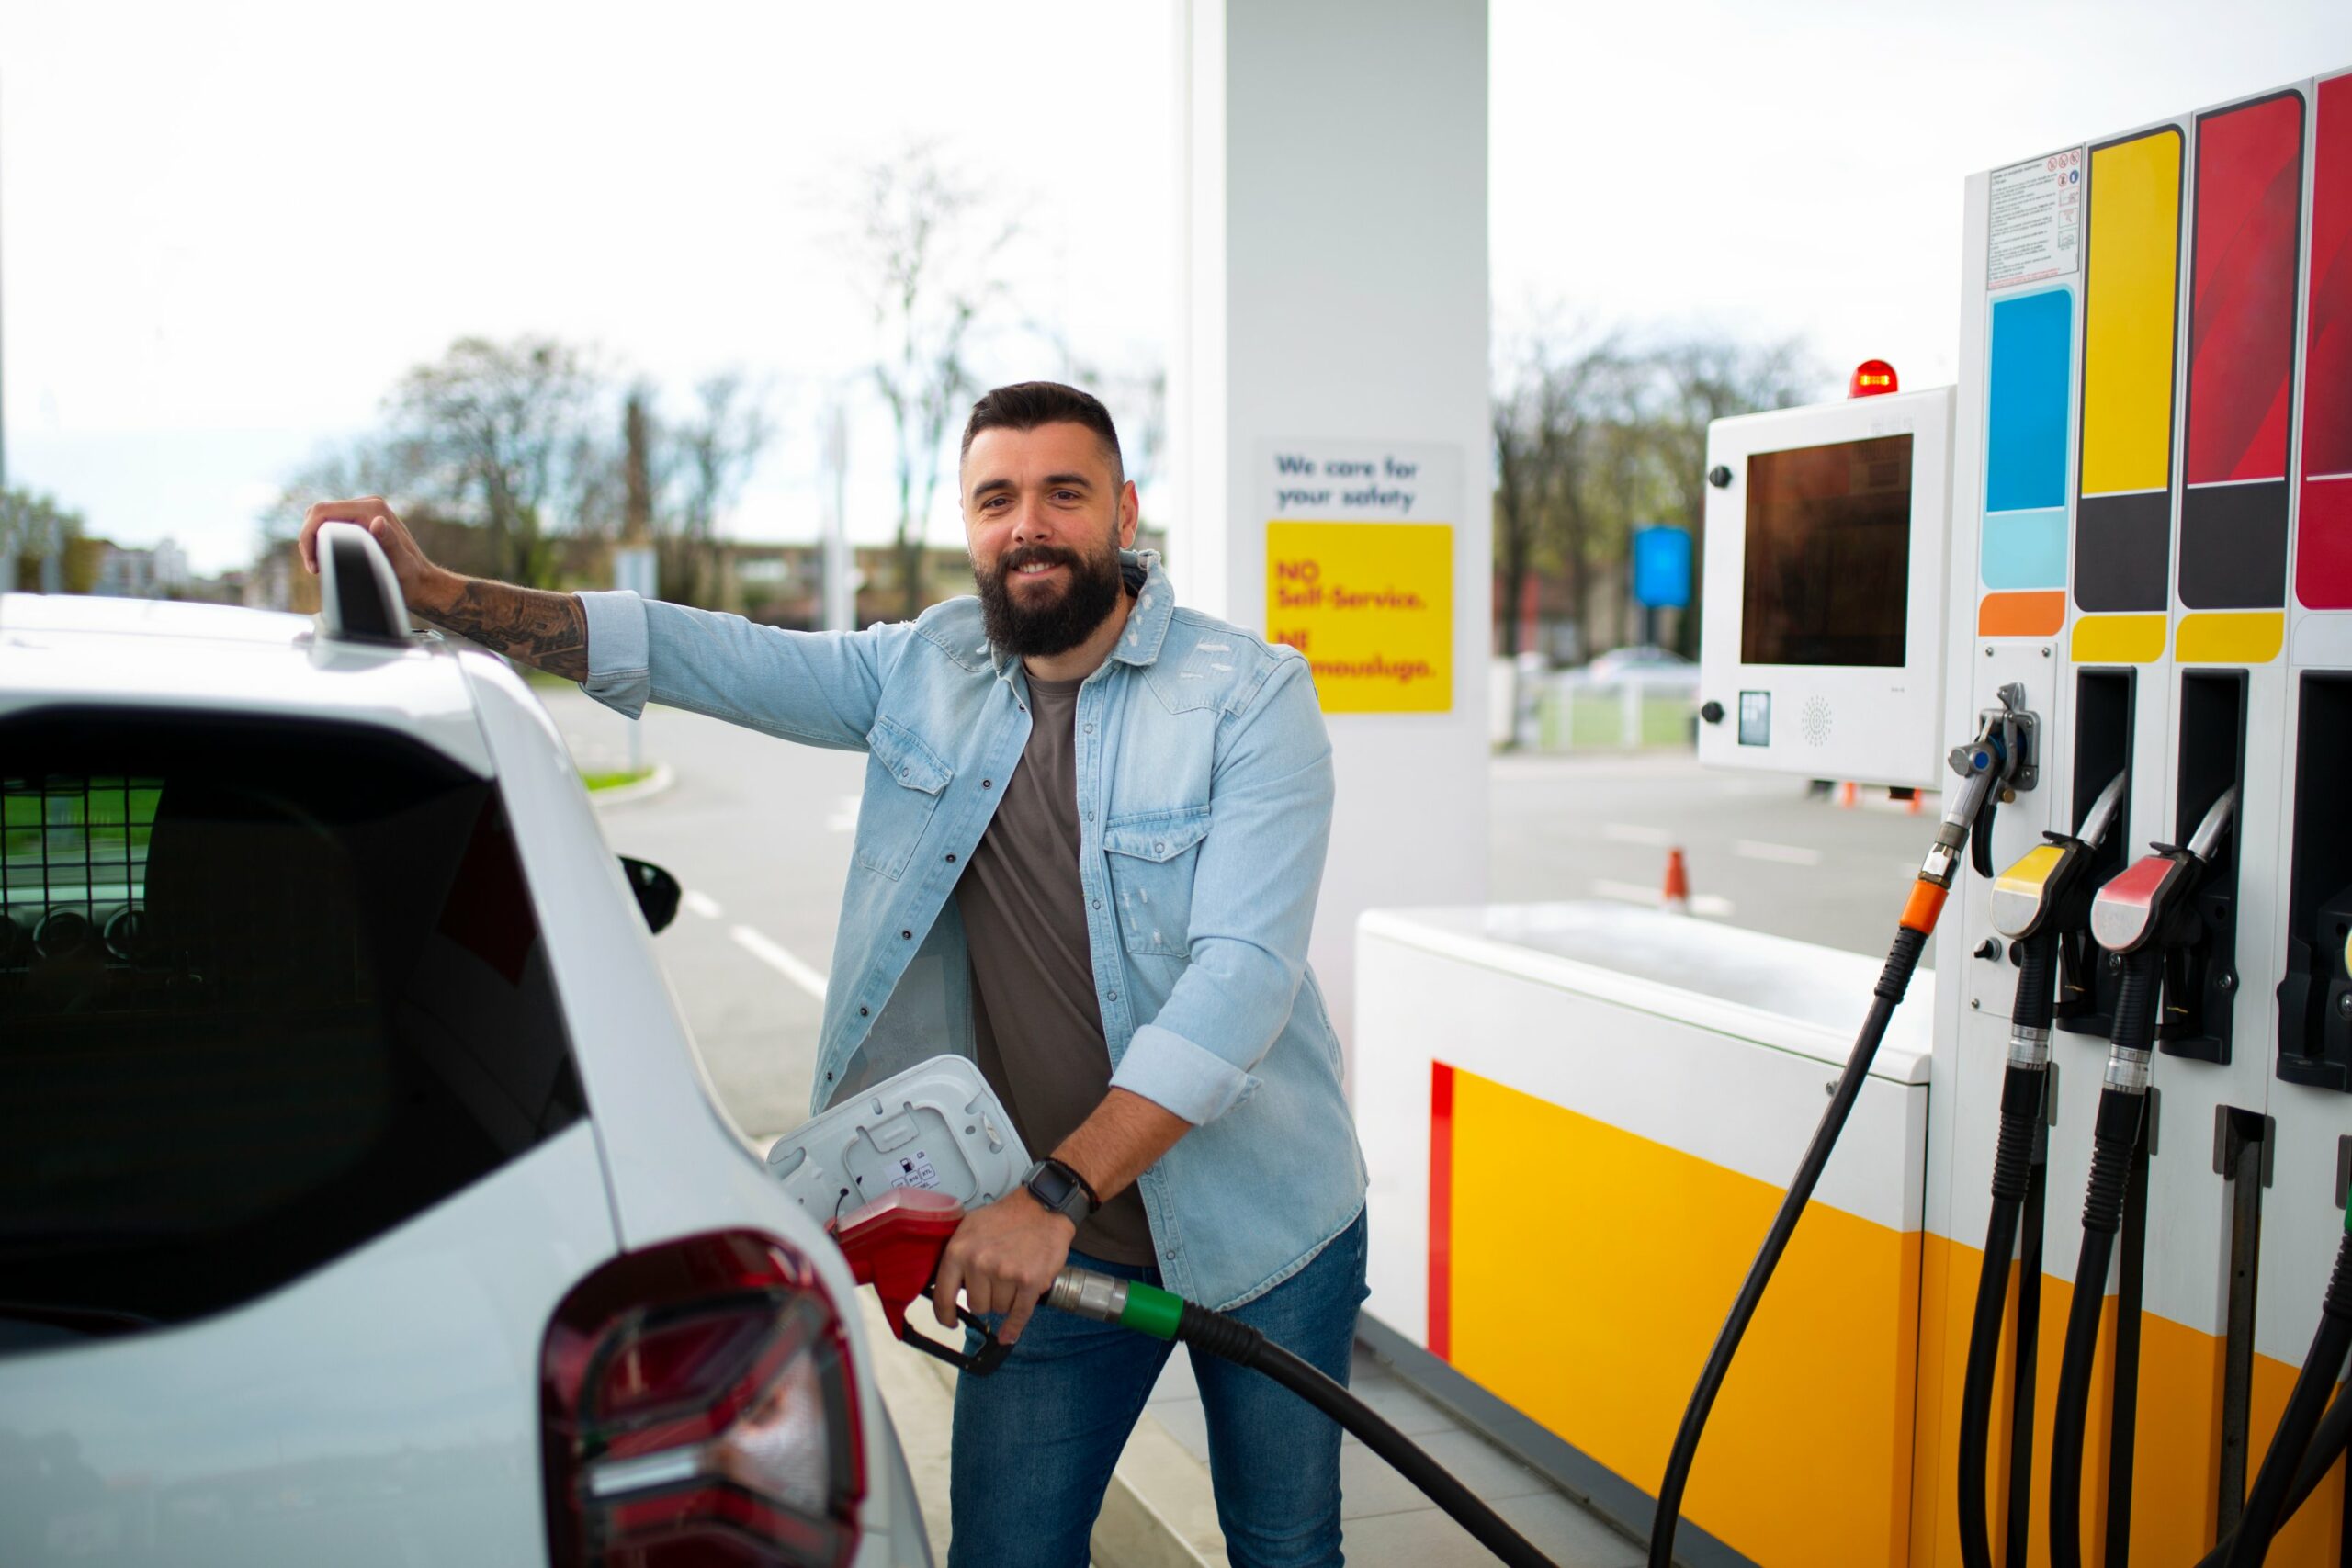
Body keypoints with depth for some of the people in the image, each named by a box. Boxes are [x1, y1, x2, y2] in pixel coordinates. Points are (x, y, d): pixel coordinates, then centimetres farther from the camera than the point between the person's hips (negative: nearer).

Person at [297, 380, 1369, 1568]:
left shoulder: (1249, 695, -14)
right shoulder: (923, 672, 0)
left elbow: (1243, 974, -24)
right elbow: (700, 655, 0)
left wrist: (1059, 1192, -30)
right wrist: (433, 591, -10)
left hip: (1260, 1227, -2)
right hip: (1051, 1235, 3)